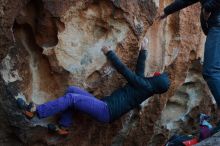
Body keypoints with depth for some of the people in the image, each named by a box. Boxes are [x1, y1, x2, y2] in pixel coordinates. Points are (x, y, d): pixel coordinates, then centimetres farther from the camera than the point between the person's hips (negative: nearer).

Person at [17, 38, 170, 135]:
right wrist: (144, 50, 39)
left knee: (71, 98, -21)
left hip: (106, 111, -9)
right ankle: (64, 127, -1)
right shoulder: (145, 85, 17)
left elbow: (123, 69, -6)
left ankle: (34, 111, -20)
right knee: (71, 90, 2)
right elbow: (140, 67, 31)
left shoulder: (144, 85, -8)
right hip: (104, 107, 9)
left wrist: (109, 52, 2)